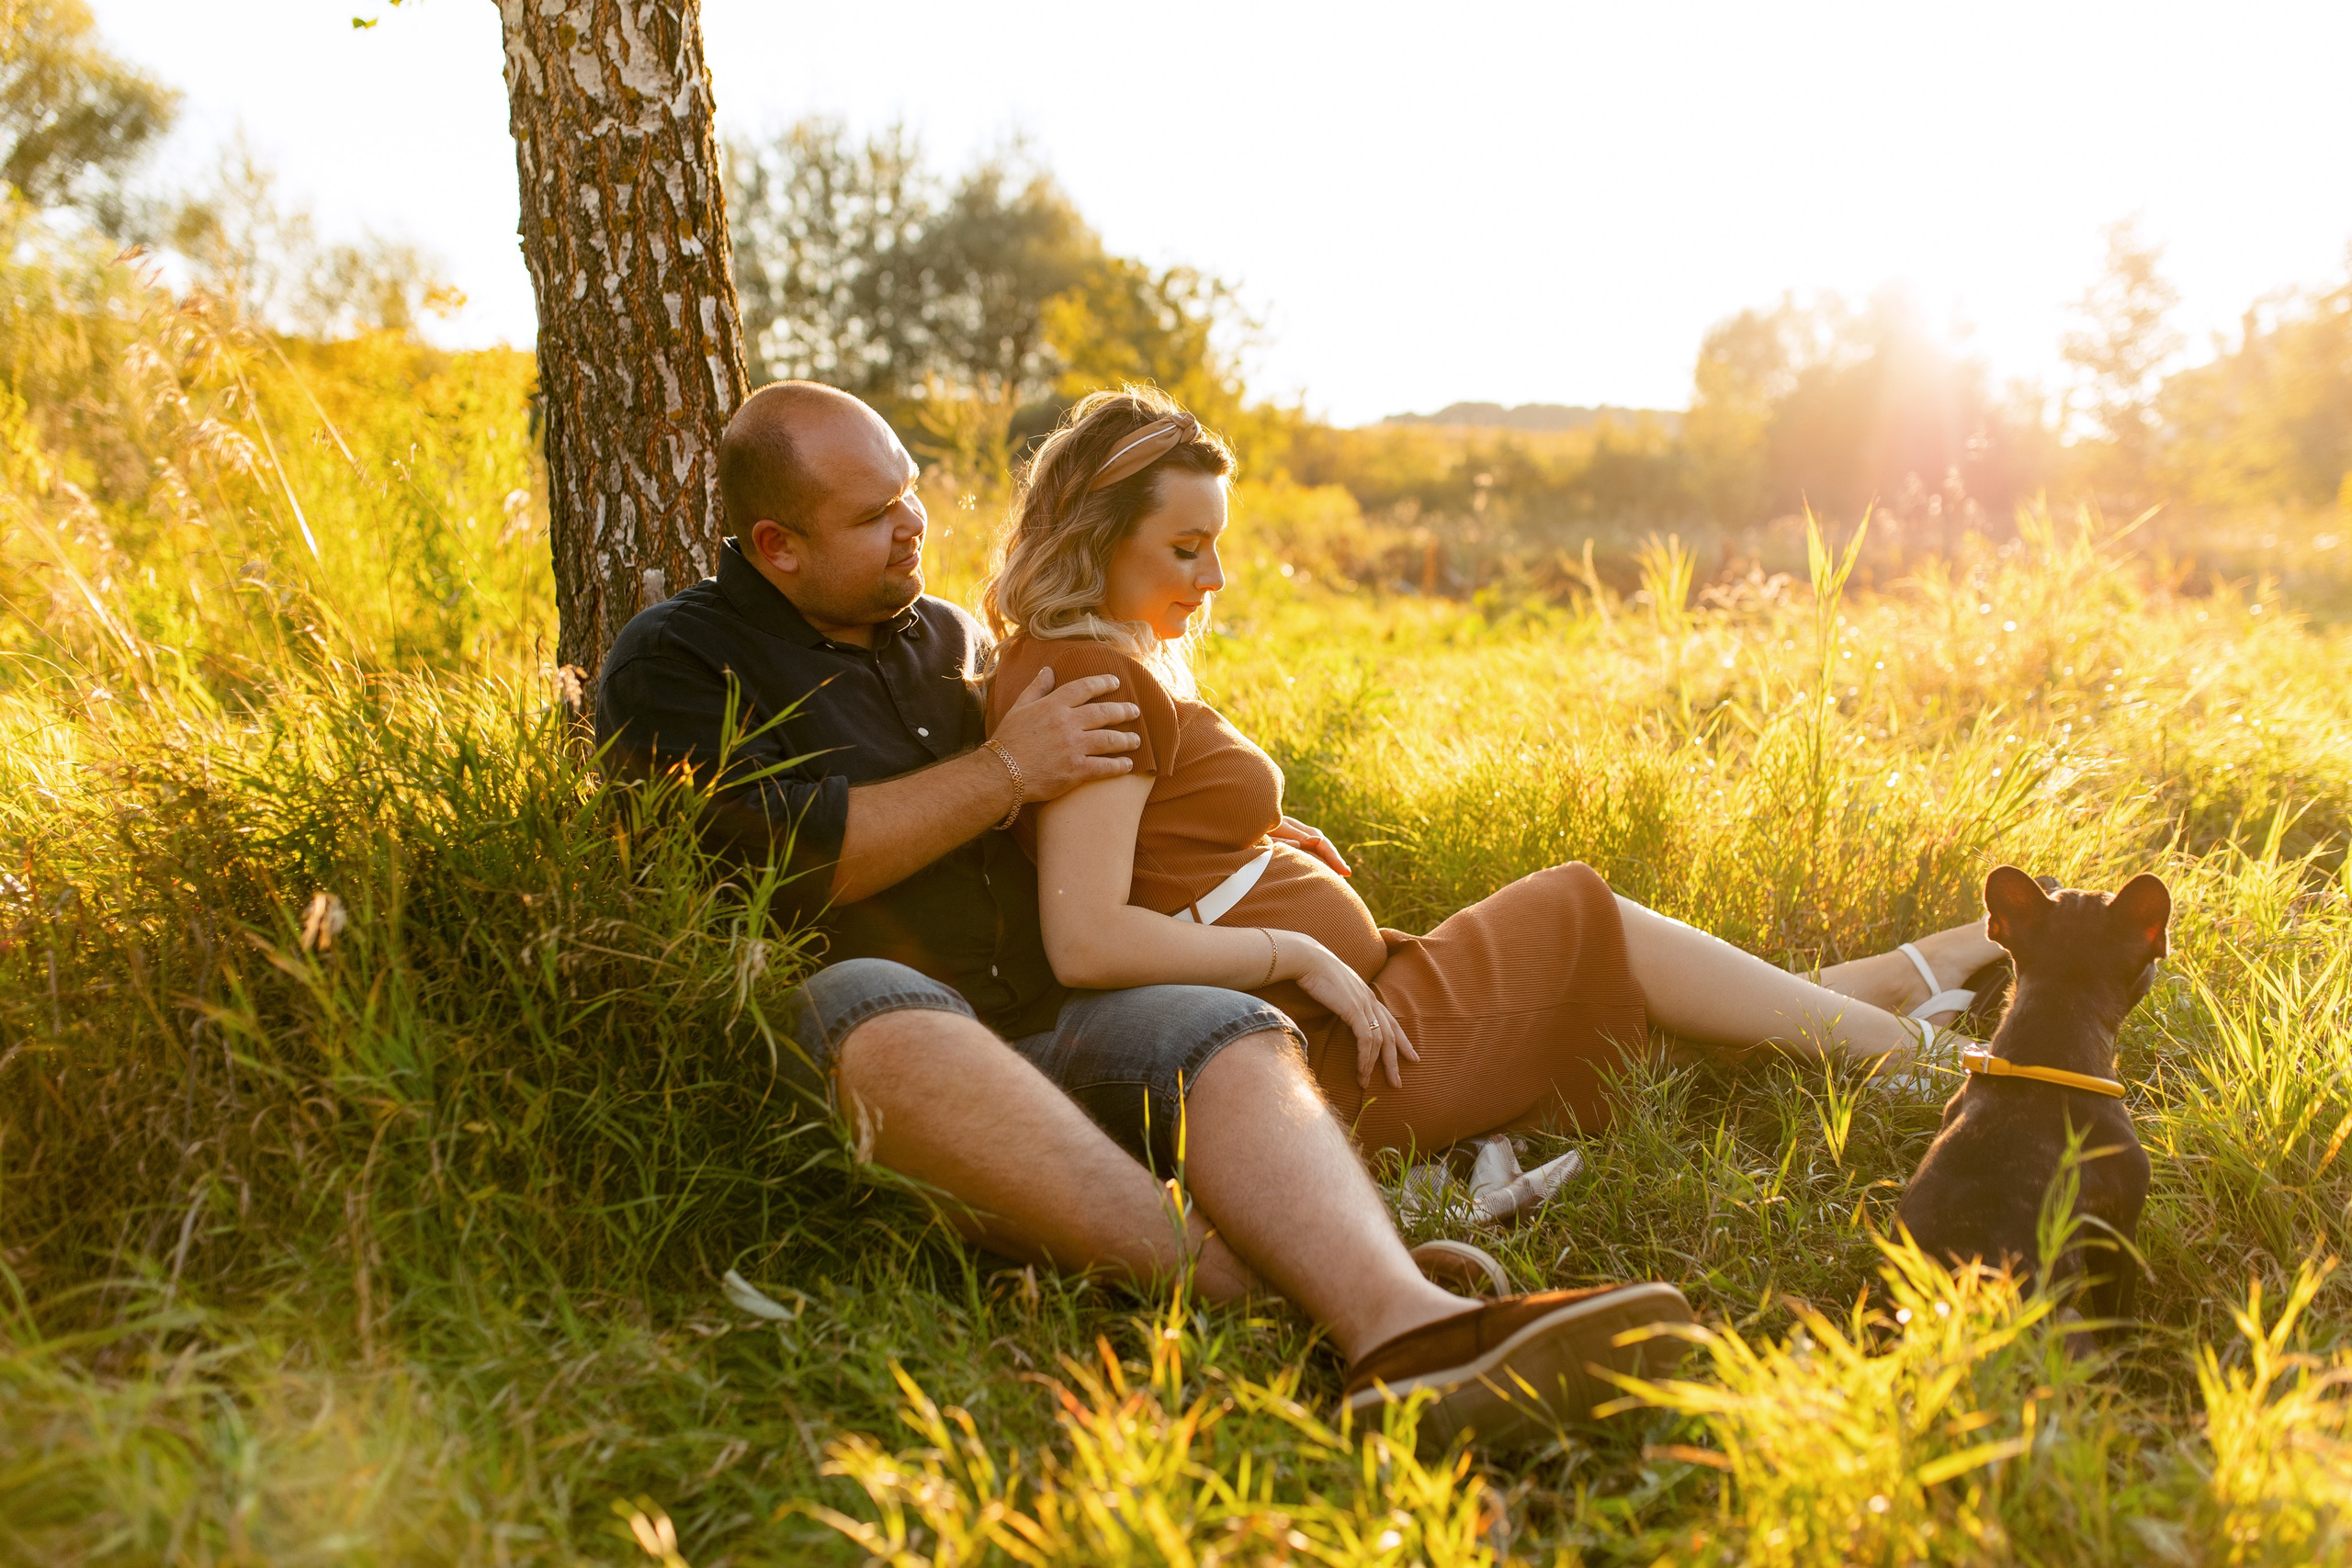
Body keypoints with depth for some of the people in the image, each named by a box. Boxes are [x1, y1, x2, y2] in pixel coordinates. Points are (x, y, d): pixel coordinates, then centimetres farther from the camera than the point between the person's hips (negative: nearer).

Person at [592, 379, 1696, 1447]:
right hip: (820, 1046, -5)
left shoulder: (946, 637, 25)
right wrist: (1004, 773, -5)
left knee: (1231, 1038, -25)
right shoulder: (674, 663, 5)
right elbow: (775, 860, -13)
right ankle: (1227, 1286, -45)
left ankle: (1400, 1327, -52)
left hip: (1036, 1022, 5)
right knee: (878, 1008, -40)